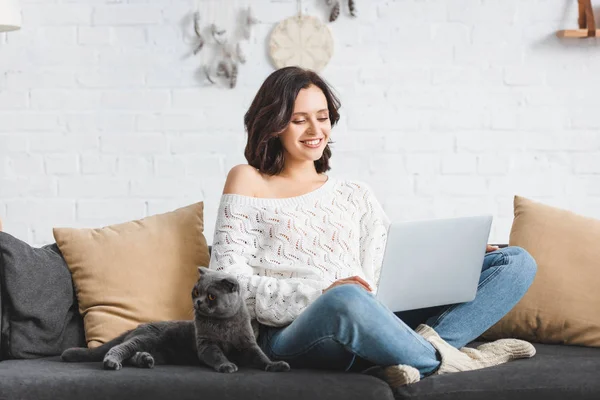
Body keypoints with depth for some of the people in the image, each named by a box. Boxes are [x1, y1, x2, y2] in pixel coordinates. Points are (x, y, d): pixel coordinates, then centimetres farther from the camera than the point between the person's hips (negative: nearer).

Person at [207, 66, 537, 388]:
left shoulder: (356, 195, 24)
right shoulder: (248, 182, 11)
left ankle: (422, 345, -27)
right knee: (346, 300, -43)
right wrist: (320, 293, -15)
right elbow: (230, 284, -1)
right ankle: (442, 360, -17)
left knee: (517, 262, -4)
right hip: (293, 335, -5)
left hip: (373, 324, 5)